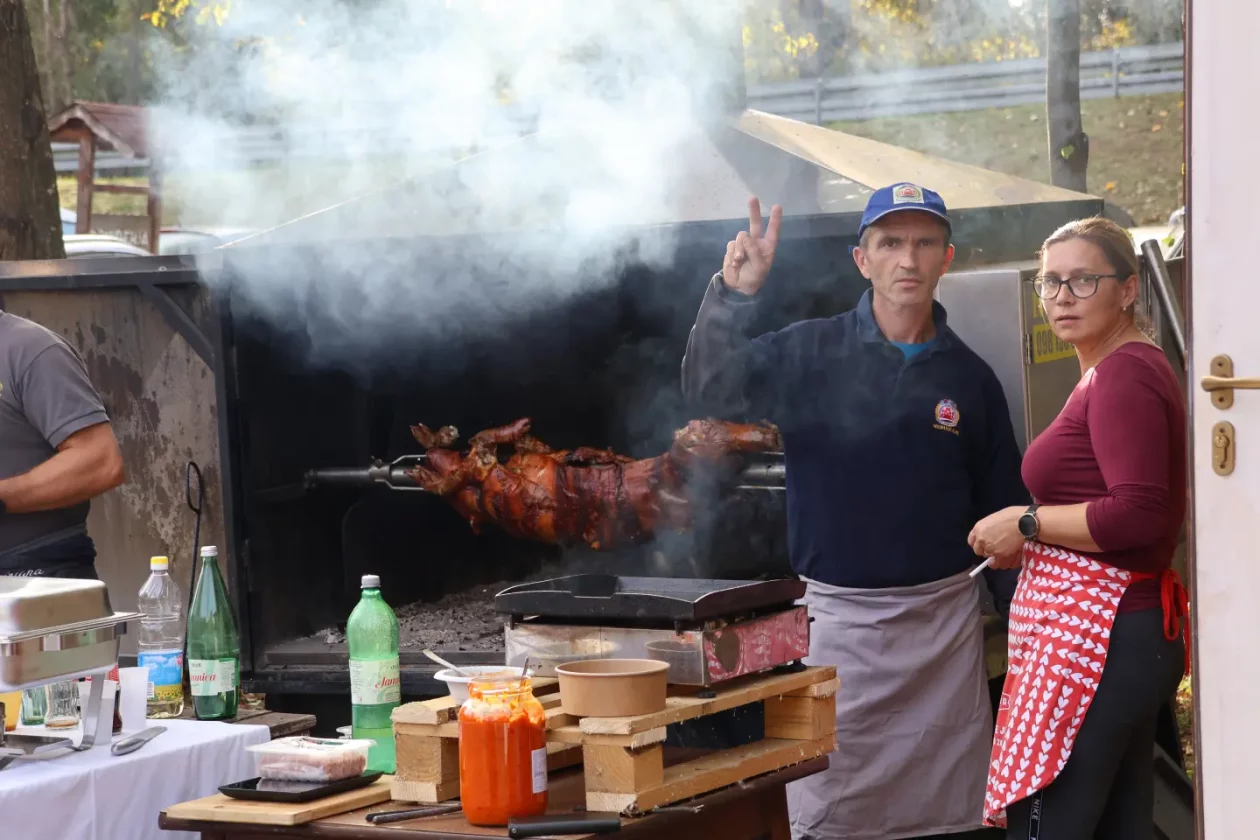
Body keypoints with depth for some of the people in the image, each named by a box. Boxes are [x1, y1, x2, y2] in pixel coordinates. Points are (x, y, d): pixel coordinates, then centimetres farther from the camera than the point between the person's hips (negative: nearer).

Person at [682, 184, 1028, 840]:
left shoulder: (969, 377, 5)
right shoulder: (809, 355, -1)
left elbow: (1002, 510, 9)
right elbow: (708, 387, -16)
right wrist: (734, 294, -31)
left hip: (944, 617, 2)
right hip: (837, 613, -2)